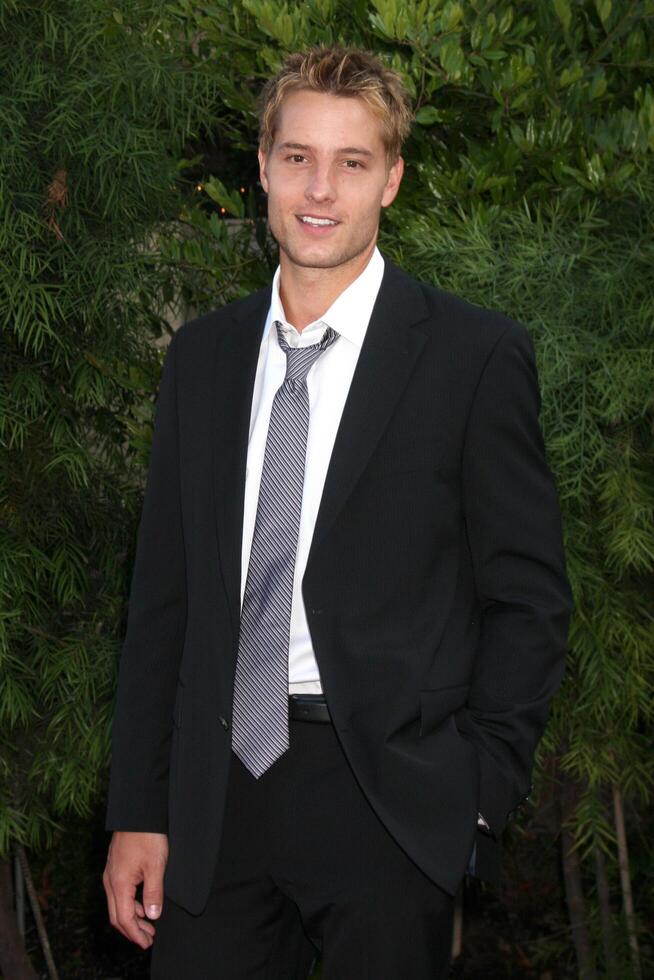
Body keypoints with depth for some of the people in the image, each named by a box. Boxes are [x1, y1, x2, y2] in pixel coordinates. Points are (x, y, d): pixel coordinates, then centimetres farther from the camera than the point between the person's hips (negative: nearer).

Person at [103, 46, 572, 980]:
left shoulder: (475, 354, -3)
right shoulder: (202, 355, 11)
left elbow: (529, 597, -2)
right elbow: (164, 596, 11)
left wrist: (480, 791, -10)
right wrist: (138, 809, 6)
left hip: (390, 802, -3)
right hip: (216, 795, 4)